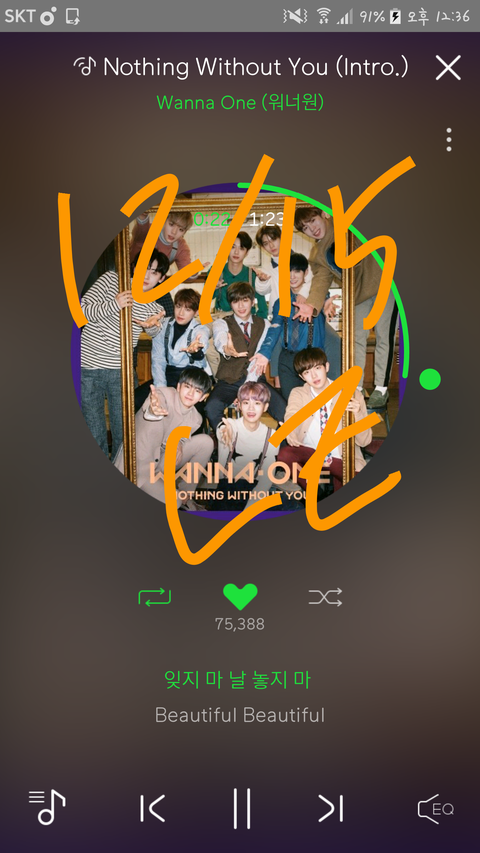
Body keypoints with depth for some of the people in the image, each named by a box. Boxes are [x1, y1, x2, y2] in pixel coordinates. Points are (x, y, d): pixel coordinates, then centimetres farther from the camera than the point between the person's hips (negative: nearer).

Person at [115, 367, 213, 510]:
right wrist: (152, 412, -71)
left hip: (163, 460, 7)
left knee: (205, 441, -10)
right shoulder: (164, 395, -22)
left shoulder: (195, 419, -1)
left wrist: (178, 443, -16)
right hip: (139, 464, -7)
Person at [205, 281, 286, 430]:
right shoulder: (221, 324, 4)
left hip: (255, 380, 1)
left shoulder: (264, 325, 10)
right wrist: (226, 350, -48)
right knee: (211, 408, -32)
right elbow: (220, 340, -22)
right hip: (229, 381, -1)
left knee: (282, 409, -26)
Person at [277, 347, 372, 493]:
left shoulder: (351, 394, -6)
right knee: (285, 454, -29)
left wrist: (358, 414, -28)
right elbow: (291, 416, -21)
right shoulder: (298, 394, 1)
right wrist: (290, 431, -45)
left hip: (341, 459, -2)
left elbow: (364, 441, -8)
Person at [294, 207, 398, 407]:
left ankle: (381, 388, 3)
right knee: (356, 339, 8)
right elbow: (321, 282, -12)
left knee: (384, 336, -5)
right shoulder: (317, 255, 1)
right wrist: (311, 306, -28)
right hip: (359, 293, 6)